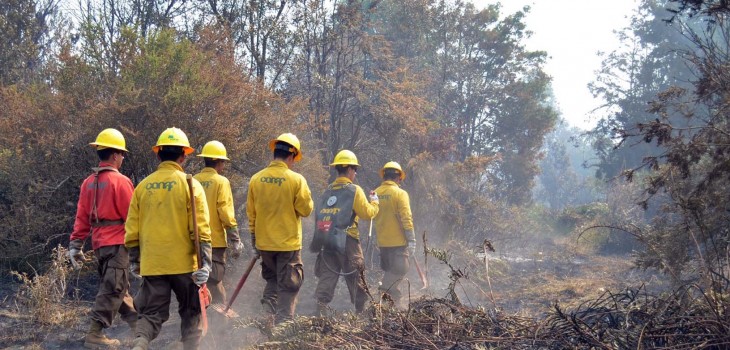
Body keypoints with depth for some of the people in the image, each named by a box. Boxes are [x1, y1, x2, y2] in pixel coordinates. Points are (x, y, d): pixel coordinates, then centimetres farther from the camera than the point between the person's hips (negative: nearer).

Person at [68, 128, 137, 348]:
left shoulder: (89, 182, 8)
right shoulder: (120, 181, -14)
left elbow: (81, 217, 8)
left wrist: (76, 245, 10)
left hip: (99, 242, 8)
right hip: (118, 242, -8)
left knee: (119, 287, 18)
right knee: (112, 289, -5)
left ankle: (136, 322, 29)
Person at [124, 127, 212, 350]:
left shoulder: (143, 186, 4)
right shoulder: (190, 185, -6)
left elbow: (132, 228, 8)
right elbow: (200, 229, -11)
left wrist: (134, 260, 19)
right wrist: (205, 263, -9)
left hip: (152, 264, 2)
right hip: (184, 264, -2)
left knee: (152, 313, 7)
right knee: (191, 312, 14)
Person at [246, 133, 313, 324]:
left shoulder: (256, 179, -1)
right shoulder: (296, 180, -14)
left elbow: (251, 213, 6)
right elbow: (306, 209, -10)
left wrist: (254, 240, 15)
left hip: (264, 243, 4)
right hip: (288, 244, -4)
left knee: (272, 277, 24)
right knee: (289, 286, 6)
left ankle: (268, 303, 4)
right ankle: (283, 321, 4)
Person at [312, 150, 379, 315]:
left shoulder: (328, 191, 12)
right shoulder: (354, 190, -6)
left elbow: (321, 215, 12)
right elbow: (367, 213, -6)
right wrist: (374, 202, 10)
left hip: (326, 241, 5)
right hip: (347, 242, -5)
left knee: (326, 278, 2)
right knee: (356, 278, 8)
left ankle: (320, 310, -9)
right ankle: (361, 312, 16)